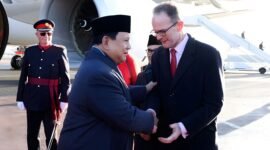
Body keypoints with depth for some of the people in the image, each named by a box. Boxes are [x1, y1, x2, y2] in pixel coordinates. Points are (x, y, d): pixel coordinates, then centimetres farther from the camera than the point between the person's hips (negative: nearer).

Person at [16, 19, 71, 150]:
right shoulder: (29, 51, 6)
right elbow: (23, 77, 7)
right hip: (32, 100, 3)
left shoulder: (60, 51, -2)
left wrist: (64, 99, -9)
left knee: (51, 136, 5)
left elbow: (65, 78, -4)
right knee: (32, 136, 12)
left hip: (51, 101, -3)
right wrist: (20, 98, 4)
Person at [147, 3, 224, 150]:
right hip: (165, 136, 4)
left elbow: (214, 103, -13)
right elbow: (156, 92, 6)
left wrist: (184, 127, -23)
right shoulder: (157, 55, 4)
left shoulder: (208, 54, -12)